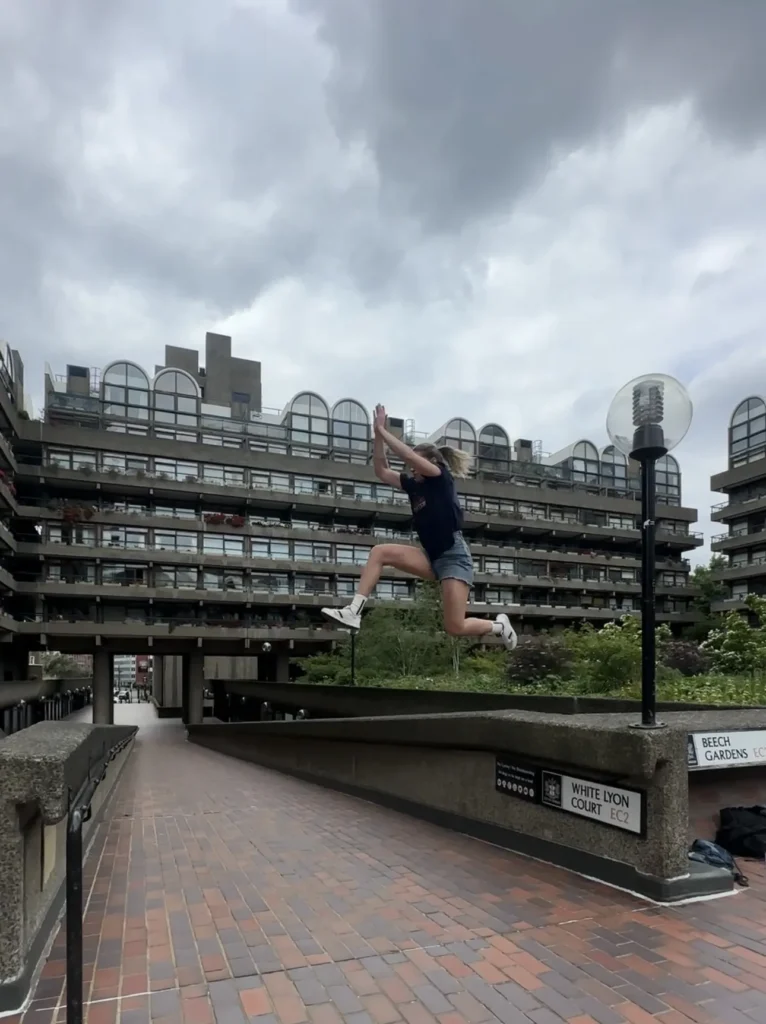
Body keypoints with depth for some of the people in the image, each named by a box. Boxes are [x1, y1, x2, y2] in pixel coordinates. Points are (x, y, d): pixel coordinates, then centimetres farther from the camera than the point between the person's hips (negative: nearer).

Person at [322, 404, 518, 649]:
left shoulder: (442, 477, -5)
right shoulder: (414, 484, 12)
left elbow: (408, 454, -19)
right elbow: (382, 471, 9)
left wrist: (382, 431, -13)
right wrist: (378, 435, 1)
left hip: (454, 557, -7)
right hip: (431, 557, 7)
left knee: (455, 627, -11)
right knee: (380, 552, -10)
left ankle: (499, 626, 19)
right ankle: (354, 612, -16)